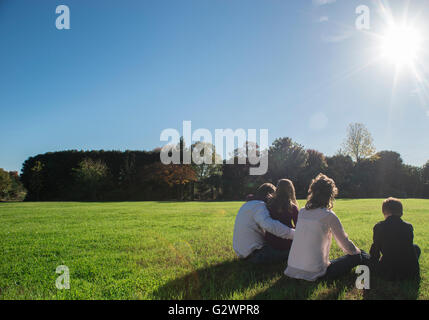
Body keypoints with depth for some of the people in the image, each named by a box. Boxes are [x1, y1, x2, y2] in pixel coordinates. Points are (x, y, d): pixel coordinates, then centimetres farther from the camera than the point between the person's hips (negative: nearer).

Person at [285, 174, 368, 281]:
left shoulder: (302, 212, 6)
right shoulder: (328, 215, -10)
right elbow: (346, 245, -2)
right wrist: (359, 252, 20)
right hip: (314, 273, -6)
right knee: (358, 256, 8)